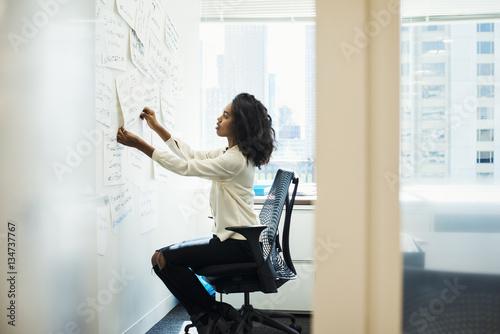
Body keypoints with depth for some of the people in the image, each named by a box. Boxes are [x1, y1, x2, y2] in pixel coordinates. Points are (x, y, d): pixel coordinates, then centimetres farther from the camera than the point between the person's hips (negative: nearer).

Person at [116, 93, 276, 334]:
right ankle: (215, 314, 10)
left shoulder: (236, 160, -20)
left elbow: (185, 167, -19)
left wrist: (139, 144, -15)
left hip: (239, 245, -10)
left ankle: (213, 314, 1)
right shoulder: (231, 152, 11)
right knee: (163, 258, 10)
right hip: (231, 237, 10)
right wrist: (156, 127, 15)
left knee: (164, 258, -14)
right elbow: (193, 155, 17)